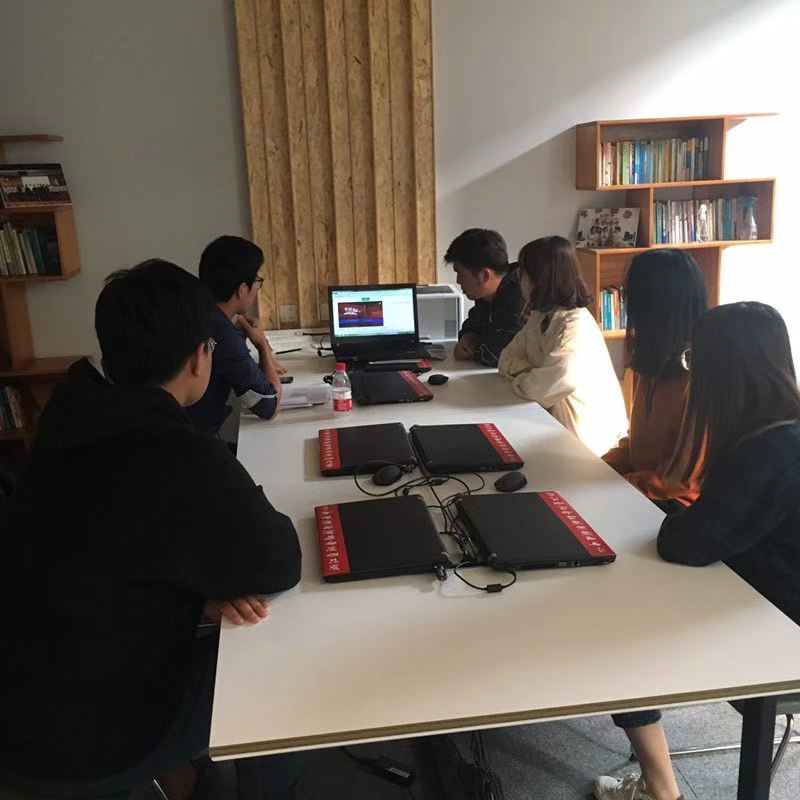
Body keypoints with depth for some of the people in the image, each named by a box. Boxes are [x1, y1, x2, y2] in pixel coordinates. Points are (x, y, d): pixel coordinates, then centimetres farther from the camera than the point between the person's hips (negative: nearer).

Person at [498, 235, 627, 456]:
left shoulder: (576, 327, -24)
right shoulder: (540, 316, 5)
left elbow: (543, 387, -33)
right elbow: (508, 357, 8)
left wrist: (519, 379, -13)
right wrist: (526, 372, -13)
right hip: (552, 418, 7)